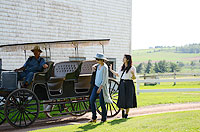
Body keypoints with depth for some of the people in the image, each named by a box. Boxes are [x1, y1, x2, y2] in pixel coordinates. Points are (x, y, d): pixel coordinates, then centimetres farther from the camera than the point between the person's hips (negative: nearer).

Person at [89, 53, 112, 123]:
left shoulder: (104, 67, -16)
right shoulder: (99, 65, 7)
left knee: (102, 102, -3)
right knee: (92, 100, 3)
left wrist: (100, 88, -25)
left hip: (102, 86, -8)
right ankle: (94, 118, 9)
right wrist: (94, 66, 10)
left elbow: (104, 79, -19)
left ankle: (104, 118, 12)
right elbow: (96, 65, 34)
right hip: (96, 85, 8)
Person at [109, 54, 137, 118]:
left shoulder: (132, 68, -5)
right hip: (122, 84, 4)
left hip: (129, 84, -4)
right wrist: (111, 70, 17)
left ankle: (126, 114, 15)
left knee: (128, 99, 2)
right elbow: (118, 75, 19)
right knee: (121, 99, 0)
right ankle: (122, 110, 26)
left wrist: (133, 74, -27)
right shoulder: (122, 67, 10)